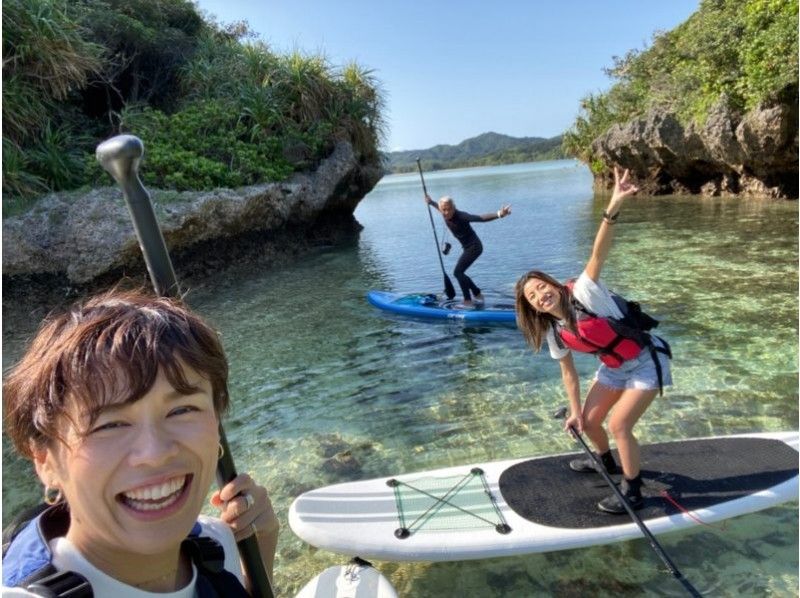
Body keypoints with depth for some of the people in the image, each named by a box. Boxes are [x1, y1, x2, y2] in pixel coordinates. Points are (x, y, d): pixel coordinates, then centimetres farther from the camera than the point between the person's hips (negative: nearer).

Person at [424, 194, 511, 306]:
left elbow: (481, 218, -38)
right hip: (468, 247, 9)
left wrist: (499, 214, -52)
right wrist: (431, 202, 37)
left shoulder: (460, 216, -26)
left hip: (474, 247, -9)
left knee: (458, 272, -14)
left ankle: (468, 301, -10)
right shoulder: (445, 214, -4)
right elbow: (440, 207, 23)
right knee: (460, 273, 16)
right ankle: (478, 295, 29)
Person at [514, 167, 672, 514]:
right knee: (588, 421, 12)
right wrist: (575, 411, -1)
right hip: (614, 368, 7)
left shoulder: (584, 291, -26)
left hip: (647, 362, -7)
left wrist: (613, 209, -57)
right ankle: (606, 462, 44)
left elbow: (598, 254, -42)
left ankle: (633, 492, 10)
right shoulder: (554, 332, -7)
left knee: (618, 426, -12)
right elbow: (568, 372, 2)